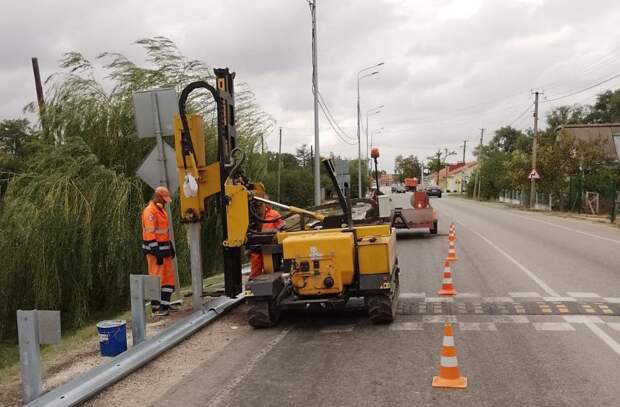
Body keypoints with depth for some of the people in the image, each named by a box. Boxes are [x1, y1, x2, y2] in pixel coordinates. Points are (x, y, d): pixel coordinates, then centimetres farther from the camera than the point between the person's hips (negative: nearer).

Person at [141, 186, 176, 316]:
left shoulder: (161, 209, 15)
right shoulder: (150, 211, -16)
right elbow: (150, 234, -21)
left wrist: (171, 247, 20)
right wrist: (157, 253, -23)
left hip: (164, 248, 10)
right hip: (155, 250, -10)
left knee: (169, 275, 12)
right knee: (156, 277, -4)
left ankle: (165, 304, 20)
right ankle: (156, 307, 3)